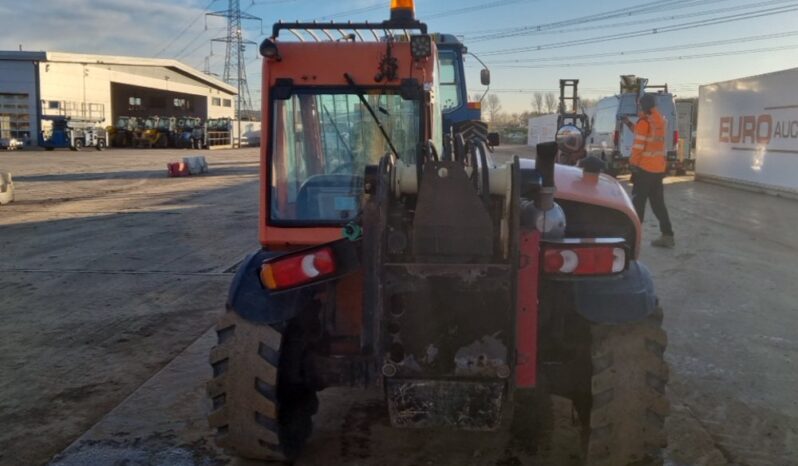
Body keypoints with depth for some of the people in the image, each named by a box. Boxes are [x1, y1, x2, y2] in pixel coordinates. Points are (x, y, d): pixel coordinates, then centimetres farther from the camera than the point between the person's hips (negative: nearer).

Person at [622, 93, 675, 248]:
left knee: (638, 202, 1)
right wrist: (629, 124, 20)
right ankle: (667, 236, 11)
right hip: (659, 168, 7)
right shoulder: (662, 121, 11)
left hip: (644, 168, -7)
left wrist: (633, 164, -9)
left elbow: (638, 146, -17)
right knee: (658, 203, 12)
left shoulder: (644, 122, -13)